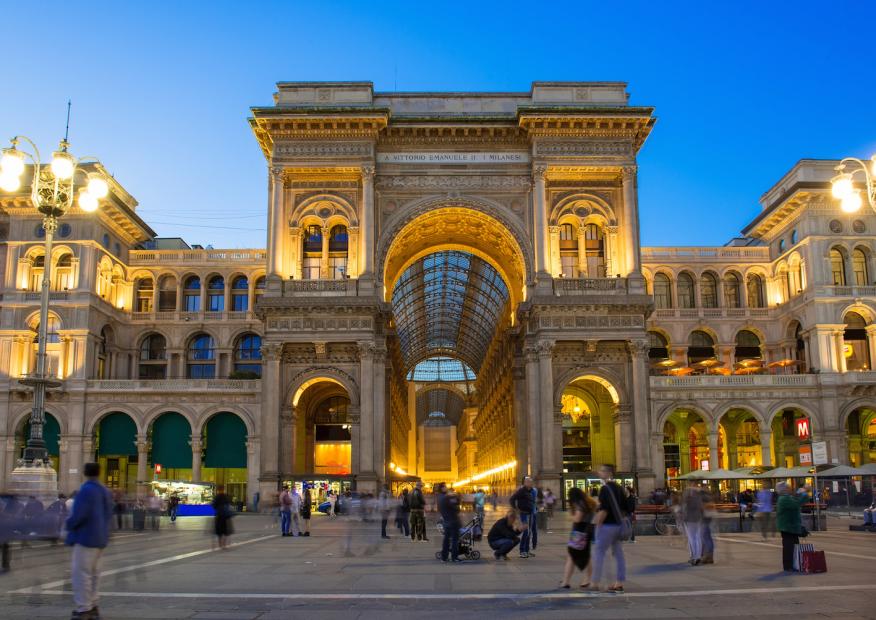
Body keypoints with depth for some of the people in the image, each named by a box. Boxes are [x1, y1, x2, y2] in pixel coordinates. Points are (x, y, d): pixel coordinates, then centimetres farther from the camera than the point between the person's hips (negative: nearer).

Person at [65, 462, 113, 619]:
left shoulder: (86, 490, -16)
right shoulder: (105, 491, 11)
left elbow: (79, 514, -22)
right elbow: (108, 515, 15)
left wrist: (68, 524, -5)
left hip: (86, 537, -9)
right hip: (100, 537, 9)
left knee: (81, 573, -6)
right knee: (93, 572, 16)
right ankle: (92, 606, 21)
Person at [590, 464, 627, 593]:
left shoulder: (605, 489, -15)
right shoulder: (618, 488, 12)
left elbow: (604, 510, -21)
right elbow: (625, 507, 17)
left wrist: (597, 524, -17)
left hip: (607, 525, -8)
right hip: (618, 525, 8)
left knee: (599, 553, -1)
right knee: (618, 554, 9)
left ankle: (595, 583, 2)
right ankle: (619, 583, 11)